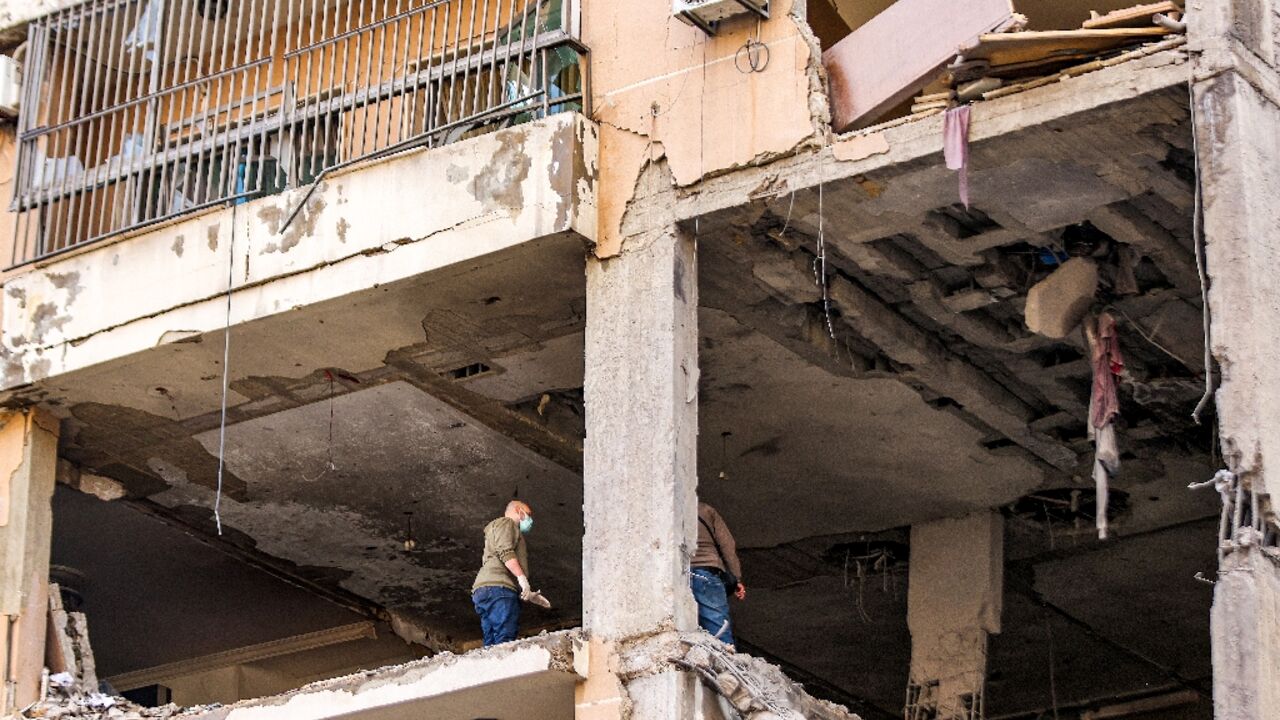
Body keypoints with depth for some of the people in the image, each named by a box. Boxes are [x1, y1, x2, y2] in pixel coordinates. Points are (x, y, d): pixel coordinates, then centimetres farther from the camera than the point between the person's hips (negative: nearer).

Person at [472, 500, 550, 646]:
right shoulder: (506, 523, 9)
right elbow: (505, 551, -11)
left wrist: (529, 595, 30)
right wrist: (522, 577, -18)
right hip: (498, 589, -10)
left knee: (492, 645, -3)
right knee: (505, 643, -24)